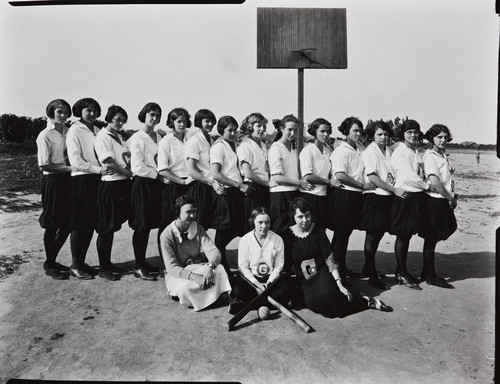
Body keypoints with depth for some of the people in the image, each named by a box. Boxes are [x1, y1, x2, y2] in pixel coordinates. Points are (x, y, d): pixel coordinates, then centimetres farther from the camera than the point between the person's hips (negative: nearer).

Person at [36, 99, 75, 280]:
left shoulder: (68, 132, 9)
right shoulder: (45, 135, -8)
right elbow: (43, 165, -13)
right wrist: (69, 168, -18)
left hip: (67, 180, 6)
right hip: (53, 181, -6)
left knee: (67, 224, 11)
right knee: (52, 226, 4)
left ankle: (51, 261, 29)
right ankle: (49, 265, 20)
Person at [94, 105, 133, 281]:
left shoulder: (118, 137, 17)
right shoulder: (102, 137, -9)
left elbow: (126, 157, 19)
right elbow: (108, 163, -16)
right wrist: (130, 172, -12)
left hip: (122, 184, 8)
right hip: (110, 185, -8)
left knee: (113, 226, 15)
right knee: (106, 228, -1)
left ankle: (108, 263, 26)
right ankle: (103, 268, 10)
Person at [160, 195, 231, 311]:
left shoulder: (198, 229, -3)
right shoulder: (167, 235, -16)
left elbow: (213, 251, -12)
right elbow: (172, 268, -20)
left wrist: (210, 266, -36)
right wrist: (194, 277, -35)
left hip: (199, 268, 3)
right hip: (178, 275, -2)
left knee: (219, 269, -28)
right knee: (186, 288, -36)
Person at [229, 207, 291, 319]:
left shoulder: (277, 240, -3)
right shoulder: (245, 240, -4)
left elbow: (279, 265, 0)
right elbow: (243, 267, -5)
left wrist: (268, 283, -15)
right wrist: (256, 284, -18)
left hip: (271, 277, 2)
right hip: (251, 277, -2)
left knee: (284, 290, -30)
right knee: (237, 290, -32)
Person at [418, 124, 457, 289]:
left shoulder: (443, 155, 13)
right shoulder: (430, 156, -14)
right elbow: (434, 182, -22)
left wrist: (453, 194, 5)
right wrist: (451, 199, -14)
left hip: (444, 201, 9)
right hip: (434, 201, -9)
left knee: (433, 238, 15)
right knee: (431, 239, 1)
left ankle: (427, 273, 26)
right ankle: (430, 276, 12)